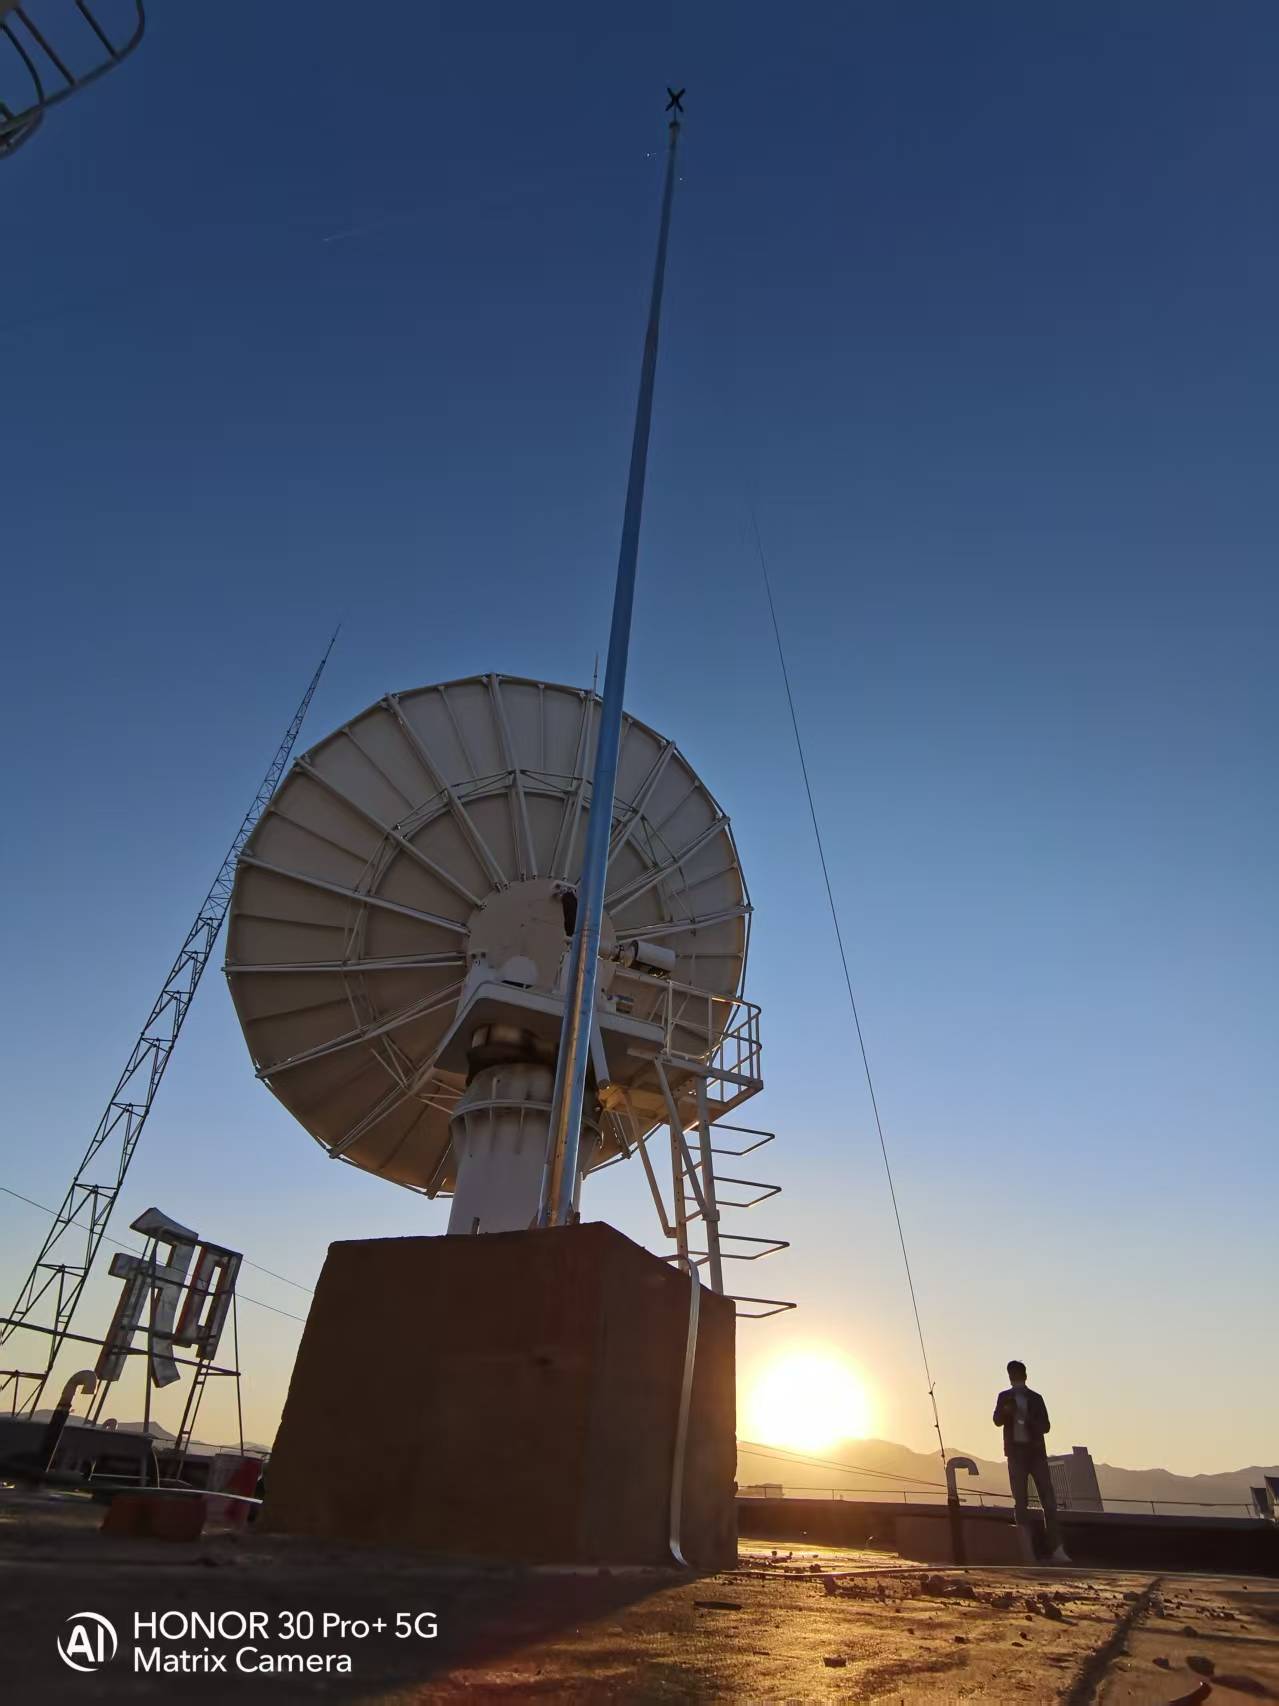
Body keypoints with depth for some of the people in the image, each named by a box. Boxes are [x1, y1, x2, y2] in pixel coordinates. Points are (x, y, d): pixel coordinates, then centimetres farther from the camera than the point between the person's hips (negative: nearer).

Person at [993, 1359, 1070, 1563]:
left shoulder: (1035, 1398, 9)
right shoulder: (1004, 1397, 10)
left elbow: (1046, 1425, 3)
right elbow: (998, 1421, -2)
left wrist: (1030, 1421, -19)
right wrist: (1006, 1411, -24)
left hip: (1036, 1451, 0)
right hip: (1015, 1452, 0)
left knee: (1048, 1499, -9)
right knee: (1020, 1500, -1)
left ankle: (1057, 1549, -10)